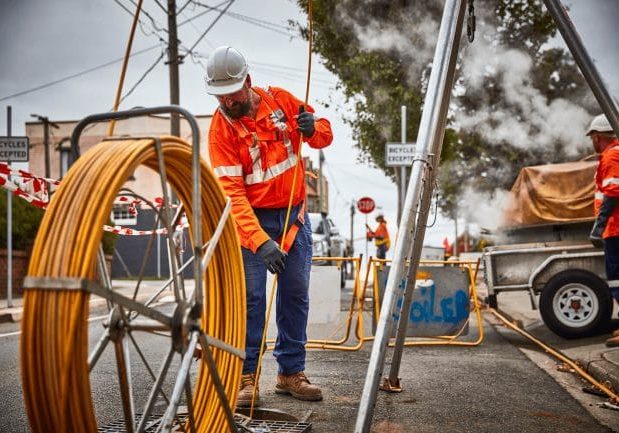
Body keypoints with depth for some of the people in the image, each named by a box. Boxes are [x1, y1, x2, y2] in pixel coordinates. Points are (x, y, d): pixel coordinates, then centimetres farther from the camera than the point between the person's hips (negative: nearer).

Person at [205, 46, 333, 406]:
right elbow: (231, 193, -23)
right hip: (253, 218, -4)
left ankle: (291, 373, 19)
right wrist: (260, 241, -34)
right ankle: (246, 377, 4)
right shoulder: (221, 128, -15)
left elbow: (325, 134, 7)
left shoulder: (279, 100, -5)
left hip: (295, 214, 4)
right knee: (250, 298, -7)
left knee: (296, 296, 8)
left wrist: (314, 128, -19)